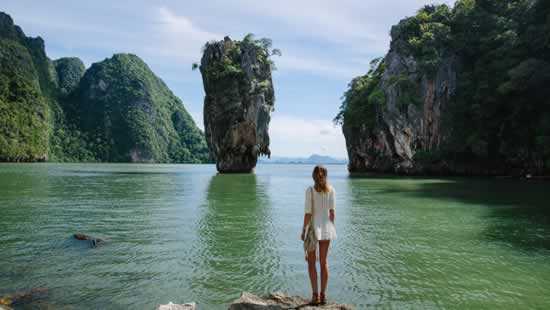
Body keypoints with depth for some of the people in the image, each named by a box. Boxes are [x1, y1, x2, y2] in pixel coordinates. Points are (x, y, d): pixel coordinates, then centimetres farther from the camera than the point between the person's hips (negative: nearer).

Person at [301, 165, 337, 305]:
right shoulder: (331, 190, -2)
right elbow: (332, 212, -2)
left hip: (313, 226, -3)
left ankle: (315, 294, 5)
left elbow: (308, 213, -13)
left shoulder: (310, 190, -11)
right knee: (324, 262, 12)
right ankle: (323, 295, 15)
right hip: (326, 226, 3)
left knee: (311, 262, 8)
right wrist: (331, 227, 9)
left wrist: (303, 230, -4)